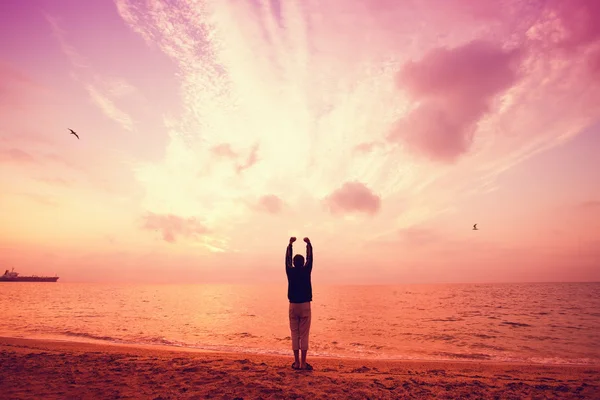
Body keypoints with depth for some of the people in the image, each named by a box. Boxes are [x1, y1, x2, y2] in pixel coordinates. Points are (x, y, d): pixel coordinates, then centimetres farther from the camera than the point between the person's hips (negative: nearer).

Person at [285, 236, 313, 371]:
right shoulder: (306, 271, -5)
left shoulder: (290, 271, -1)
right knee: (304, 335, 1)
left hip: (293, 305, 2)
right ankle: (303, 363, 2)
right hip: (305, 305, -2)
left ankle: (296, 362, 9)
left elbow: (287, 259, 13)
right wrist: (309, 244, 18)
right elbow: (310, 258, 8)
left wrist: (290, 244, 23)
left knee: (294, 334, 7)